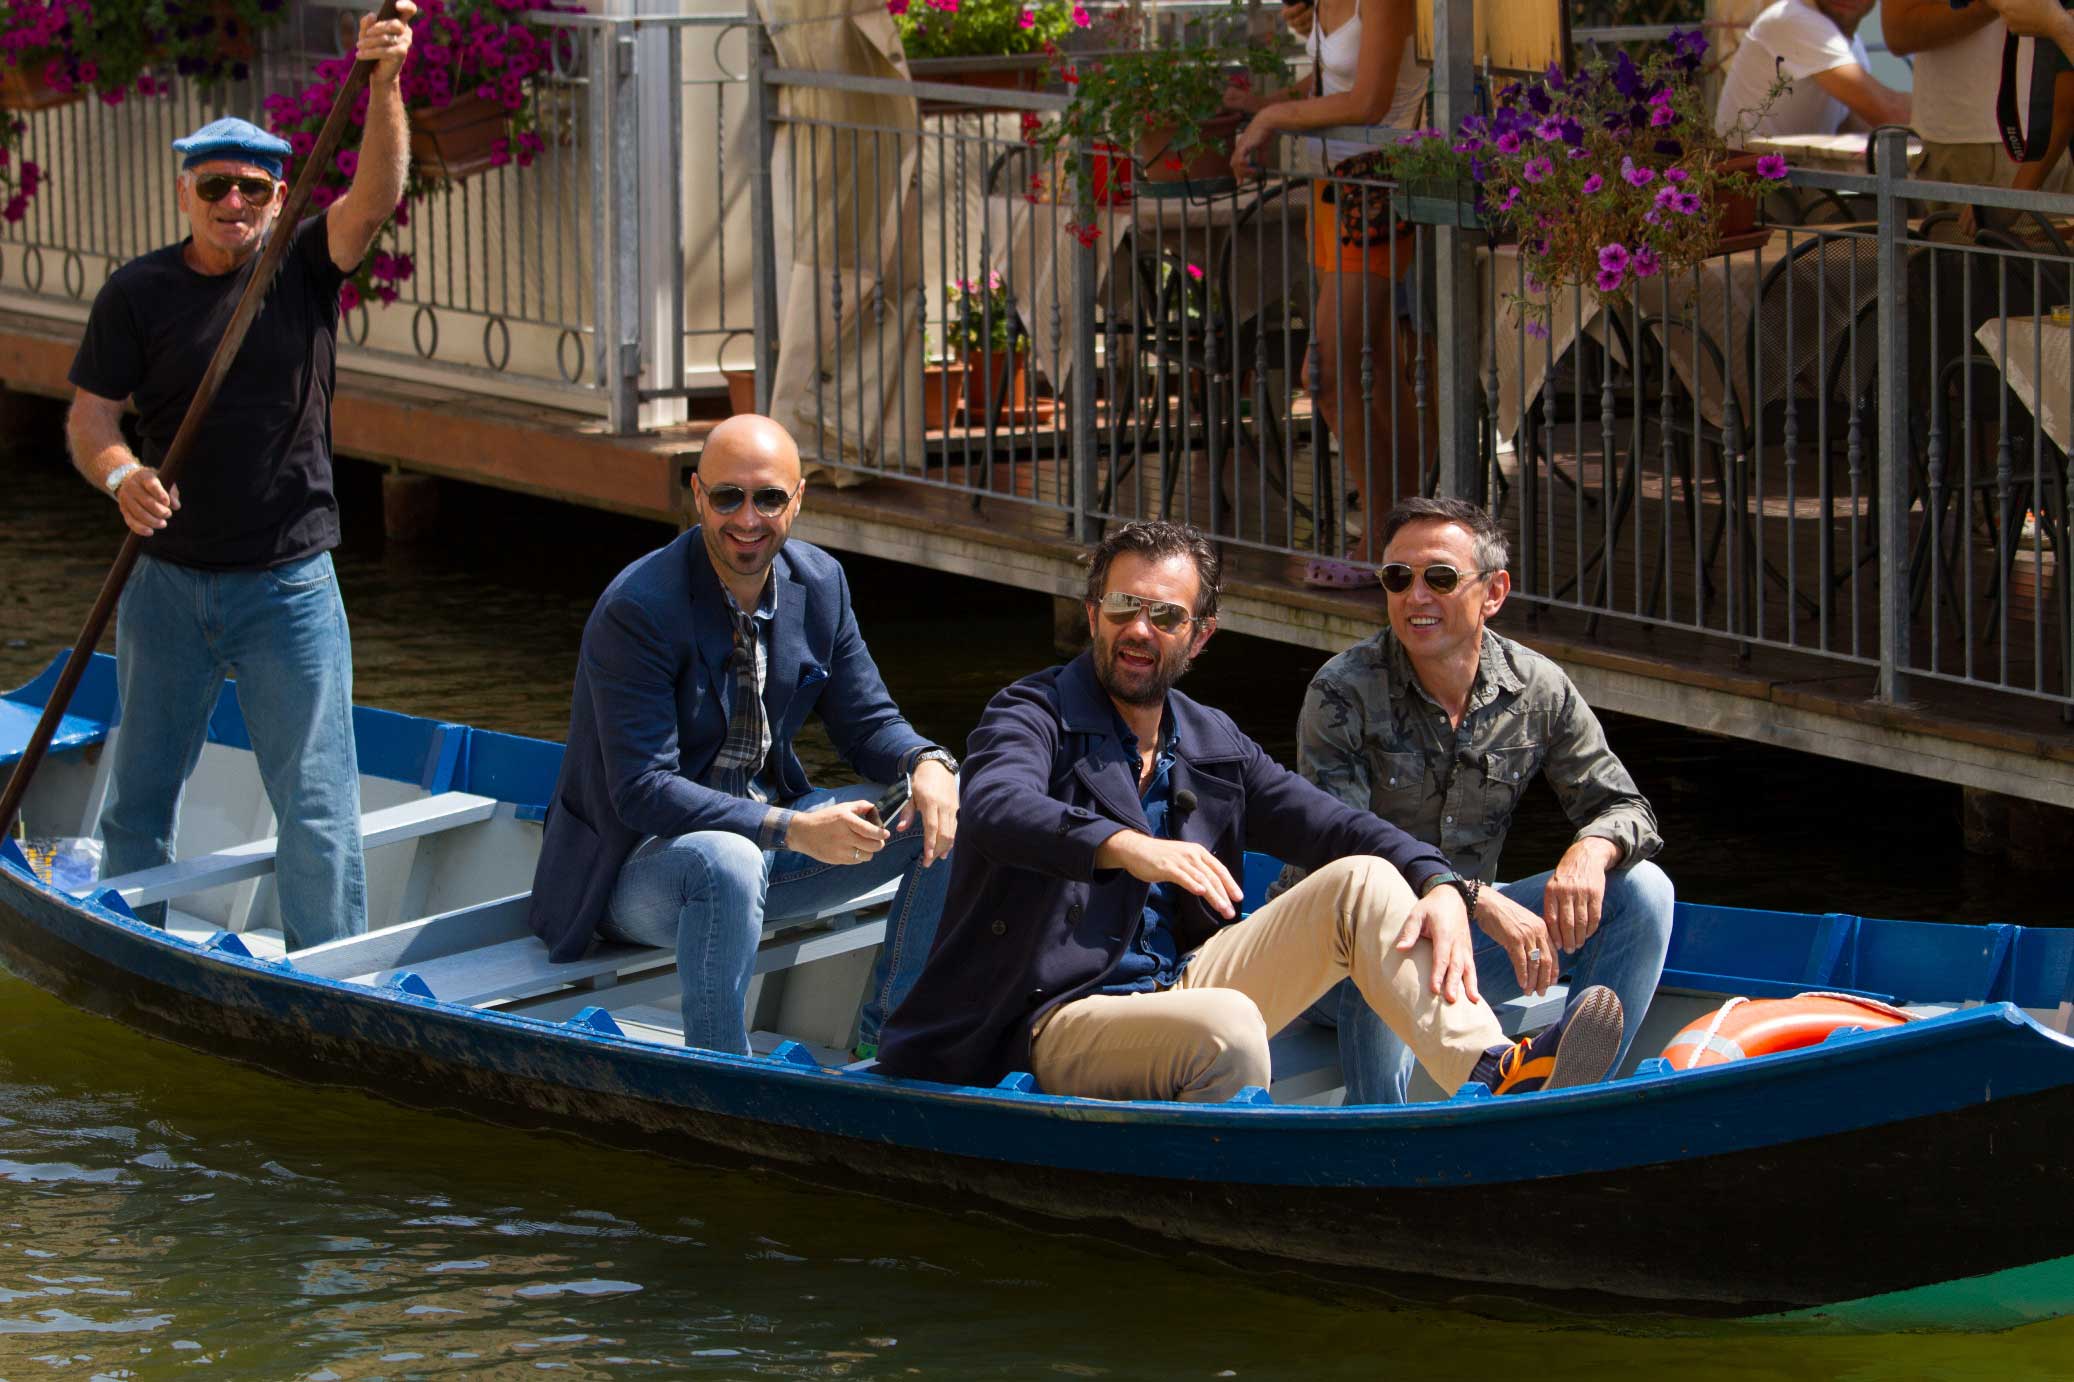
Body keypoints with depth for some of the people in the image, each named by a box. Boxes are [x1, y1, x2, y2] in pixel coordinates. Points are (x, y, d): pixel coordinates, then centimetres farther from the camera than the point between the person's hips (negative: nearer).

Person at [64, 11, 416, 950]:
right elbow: (88, 419, -5)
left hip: (290, 588, -1)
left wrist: (384, 81, -34)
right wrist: (121, 477, -28)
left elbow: (376, 196, -18)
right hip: (168, 582, 1)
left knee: (317, 806, -2)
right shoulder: (138, 292, -1)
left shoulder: (305, 269, -1)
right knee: (139, 795, 12)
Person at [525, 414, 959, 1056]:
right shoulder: (636, 610, -21)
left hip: (771, 829, 7)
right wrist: (792, 829, -35)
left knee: (948, 811, -6)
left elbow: (867, 721, 7)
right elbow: (643, 792, -26)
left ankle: (887, 1042, 1)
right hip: (642, 856, -7)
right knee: (727, 861, -41)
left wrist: (927, 764, -18)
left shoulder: (818, 584, 0)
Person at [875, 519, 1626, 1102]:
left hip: (1178, 988, 7)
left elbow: (1335, 826, 9)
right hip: (1057, 1024, -7)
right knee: (1227, 1024, -36)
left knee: (1360, 880, -8)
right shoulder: (1034, 714, -5)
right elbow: (996, 808, -28)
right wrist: (1122, 845, -47)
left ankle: (1496, 1074, -28)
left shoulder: (1212, 745, 16)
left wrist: (1439, 887, -13)